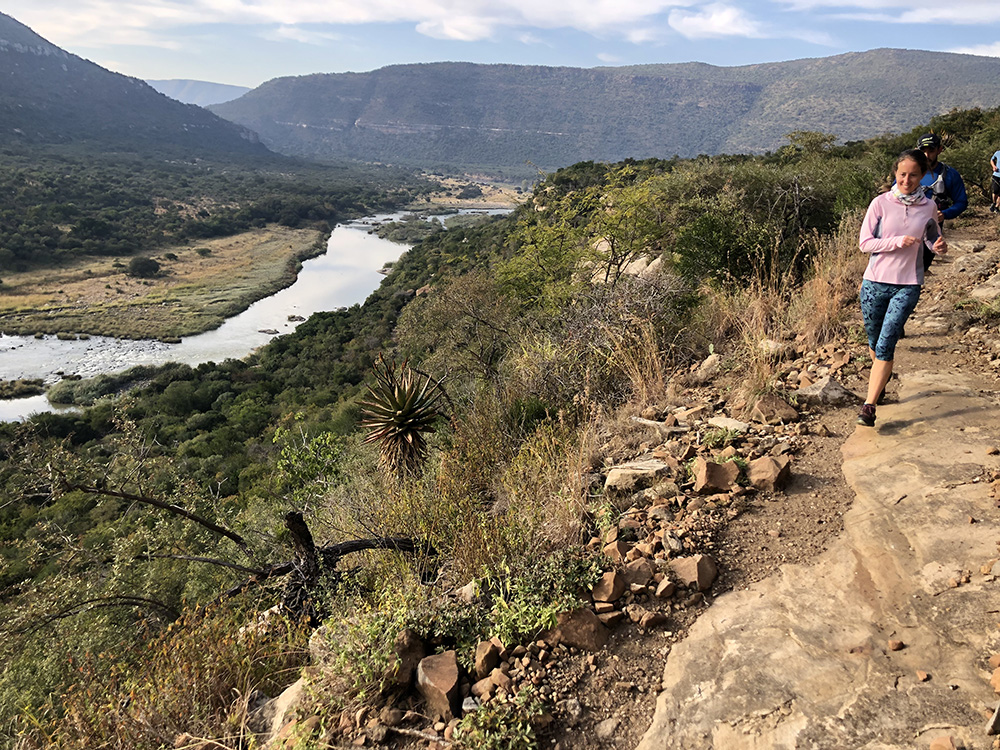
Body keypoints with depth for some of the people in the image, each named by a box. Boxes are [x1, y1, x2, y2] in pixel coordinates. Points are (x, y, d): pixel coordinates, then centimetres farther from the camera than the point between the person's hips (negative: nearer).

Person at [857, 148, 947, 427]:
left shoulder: (928, 207, 2)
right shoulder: (881, 203, -4)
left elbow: (932, 238, 16)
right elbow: (865, 243, -7)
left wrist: (938, 247, -7)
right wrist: (897, 241, -20)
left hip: (907, 286, 0)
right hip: (875, 282, 0)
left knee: (885, 346, -11)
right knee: (875, 343, 14)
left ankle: (869, 406, -7)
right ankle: (881, 381, 44)